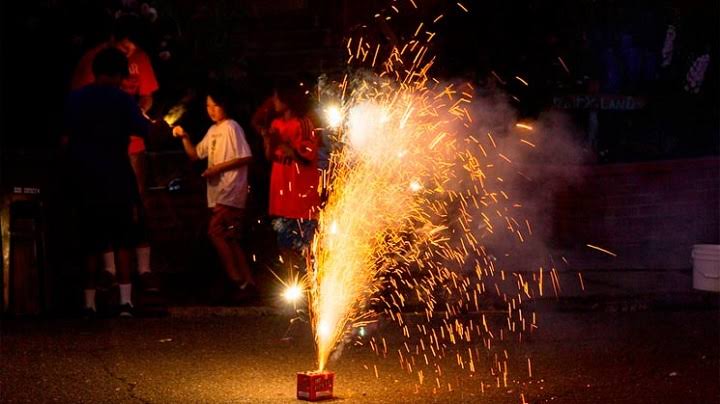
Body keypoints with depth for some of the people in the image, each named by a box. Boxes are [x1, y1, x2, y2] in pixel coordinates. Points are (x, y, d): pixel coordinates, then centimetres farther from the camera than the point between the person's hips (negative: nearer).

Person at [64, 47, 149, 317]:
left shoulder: (74, 99, 5)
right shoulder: (121, 99, -7)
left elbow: (66, 137, 10)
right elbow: (143, 130, -12)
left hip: (84, 179, 3)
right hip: (116, 177, -3)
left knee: (90, 243, 9)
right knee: (122, 241, 2)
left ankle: (90, 302, 10)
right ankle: (125, 300, -7)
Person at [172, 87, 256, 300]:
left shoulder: (231, 127, -8)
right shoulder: (213, 131, 17)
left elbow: (246, 157, -14)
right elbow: (195, 154, 20)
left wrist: (219, 167, -17)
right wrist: (184, 137, 5)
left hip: (231, 192, -9)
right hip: (217, 192, 9)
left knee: (215, 232, -16)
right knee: (231, 239, 9)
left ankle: (237, 279, -11)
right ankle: (247, 281, 13)